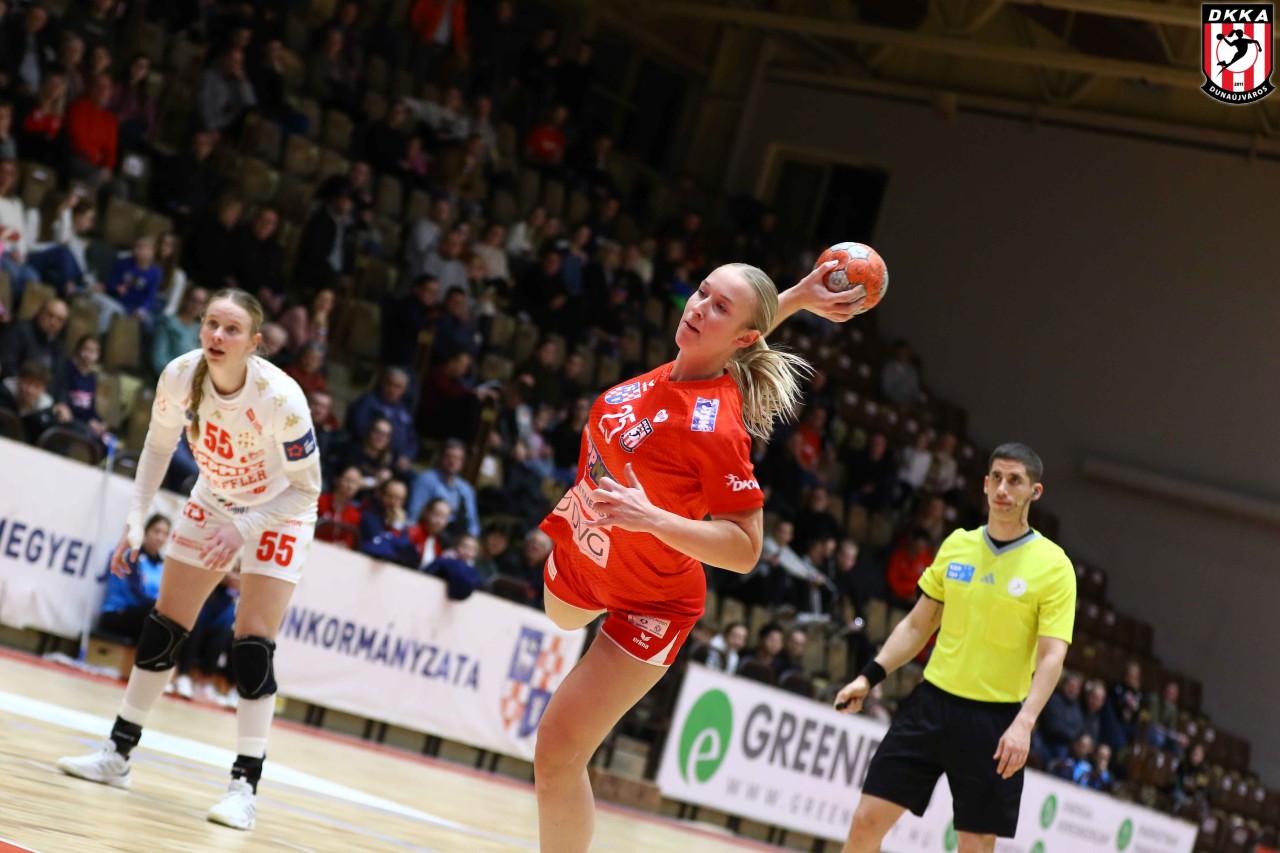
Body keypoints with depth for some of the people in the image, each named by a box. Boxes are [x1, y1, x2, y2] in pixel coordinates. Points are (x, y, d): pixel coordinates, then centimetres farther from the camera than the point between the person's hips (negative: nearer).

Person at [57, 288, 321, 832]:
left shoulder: (281, 399, -33)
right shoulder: (180, 376, -21)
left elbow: (306, 487, -22)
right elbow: (159, 445, -2)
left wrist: (244, 528, -31)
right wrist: (137, 518, -8)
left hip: (279, 512, -5)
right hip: (212, 502, 5)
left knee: (253, 646, -14)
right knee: (162, 629, 6)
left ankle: (246, 785, -8)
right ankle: (117, 755, 19)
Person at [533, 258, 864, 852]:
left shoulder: (713, 428, -37)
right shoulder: (678, 367, -18)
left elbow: (745, 549, -33)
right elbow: (741, 340, 7)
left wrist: (653, 519, -44)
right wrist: (795, 297, -7)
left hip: (649, 601, -8)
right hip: (578, 551, 8)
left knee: (557, 754, -12)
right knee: (562, 621, 41)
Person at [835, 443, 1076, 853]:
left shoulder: (1053, 566, -6)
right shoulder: (956, 545, 8)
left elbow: (1052, 656, -12)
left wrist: (1023, 724, -25)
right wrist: (870, 676, 6)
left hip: (995, 722, -4)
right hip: (931, 703, 4)